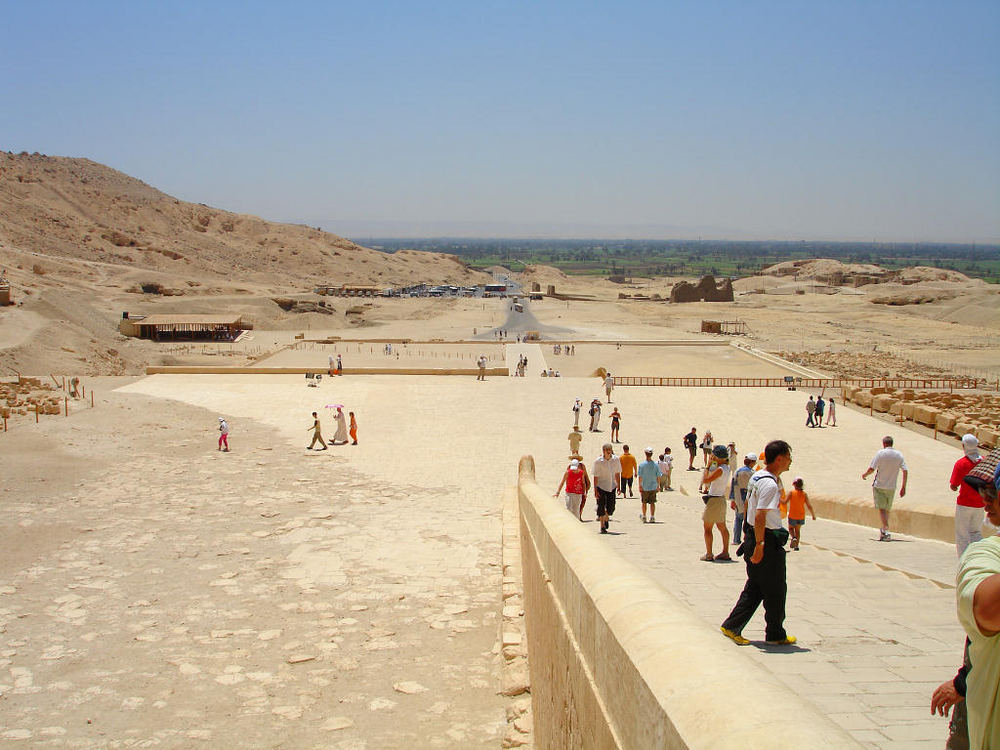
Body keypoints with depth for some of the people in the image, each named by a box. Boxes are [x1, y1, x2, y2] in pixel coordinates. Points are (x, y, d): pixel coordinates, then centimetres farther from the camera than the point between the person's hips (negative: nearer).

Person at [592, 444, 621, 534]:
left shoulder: (616, 460, 0)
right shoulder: (598, 462, -10)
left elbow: (617, 474, 10)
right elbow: (595, 477, -8)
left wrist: (618, 486, 9)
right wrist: (595, 490, -10)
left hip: (612, 486, 3)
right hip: (601, 487, -3)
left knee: (611, 507, 2)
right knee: (601, 507, -1)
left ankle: (606, 519, 34)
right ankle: (602, 527, 10)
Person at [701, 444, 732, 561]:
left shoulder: (720, 469, -20)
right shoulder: (726, 468, 8)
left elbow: (705, 480, -19)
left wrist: (708, 466, -12)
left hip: (714, 500, -9)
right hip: (721, 499, 10)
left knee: (707, 527, -2)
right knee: (722, 527, 15)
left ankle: (709, 554, -2)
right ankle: (725, 553, 21)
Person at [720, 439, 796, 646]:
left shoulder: (756, 477, 10)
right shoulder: (770, 484, -20)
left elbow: (748, 504, 20)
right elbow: (760, 516, -25)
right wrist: (759, 545, -24)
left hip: (753, 537, 9)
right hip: (768, 541, -9)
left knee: (755, 588, 14)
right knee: (776, 590, 5)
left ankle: (732, 627, 12)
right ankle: (775, 635, 16)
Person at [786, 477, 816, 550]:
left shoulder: (791, 492, -11)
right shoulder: (804, 494, -5)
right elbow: (809, 506, -6)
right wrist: (813, 515, 4)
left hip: (792, 516, -3)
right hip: (801, 516, 3)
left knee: (790, 528, 20)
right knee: (798, 530, 20)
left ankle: (794, 537, -10)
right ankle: (796, 545, 15)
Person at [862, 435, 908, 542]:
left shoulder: (880, 453, -10)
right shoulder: (899, 455, 2)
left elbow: (871, 468, -15)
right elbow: (905, 471, -2)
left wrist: (865, 475, 6)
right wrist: (903, 487, 3)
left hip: (879, 486, -4)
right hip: (891, 487, 4)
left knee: (882, 509, -5)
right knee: (887, 509, 17)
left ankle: (886, 531, -19)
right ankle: (884, 530, 26)